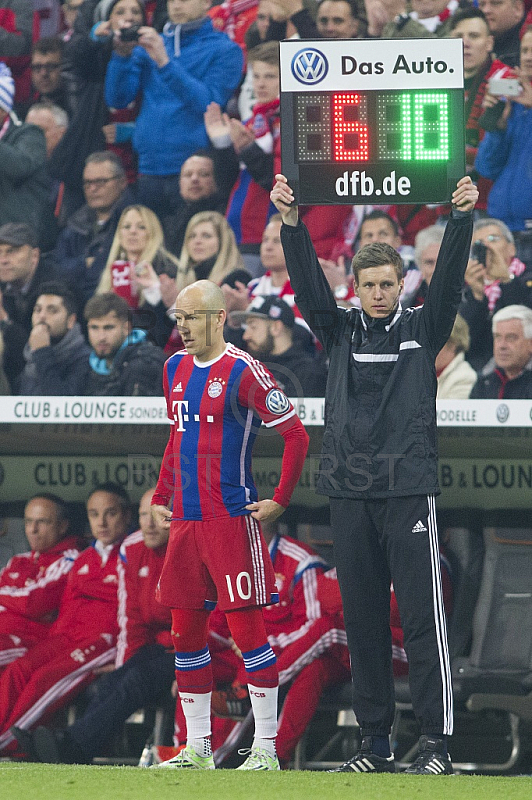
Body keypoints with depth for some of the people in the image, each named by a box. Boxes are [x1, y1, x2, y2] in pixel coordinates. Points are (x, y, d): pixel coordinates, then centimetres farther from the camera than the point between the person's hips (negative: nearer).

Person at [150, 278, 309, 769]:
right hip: (185, 520, 8)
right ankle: (197, 748, 15)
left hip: (232, 518, -8)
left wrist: (280, 502, -10)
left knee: (247, 628, -8)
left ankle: (265, 748, -5)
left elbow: (296, 435, -9)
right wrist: (161, 498, 20)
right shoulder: (176, 369, 14)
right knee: (186, 633, 8)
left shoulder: (242, 372, -10)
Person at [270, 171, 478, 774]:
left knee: (421, 616, -7)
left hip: (409, 487, -3)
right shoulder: (340, 331, 12)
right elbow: (308, 285, 0)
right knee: (362, 620, 5)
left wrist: (462, 217, -19)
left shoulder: (422, 330, 7)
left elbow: (448, 280, -5)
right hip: (350, 492, 3)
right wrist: (291, 221, -13)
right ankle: (375, 740, 11)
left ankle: (436, 741, -8)